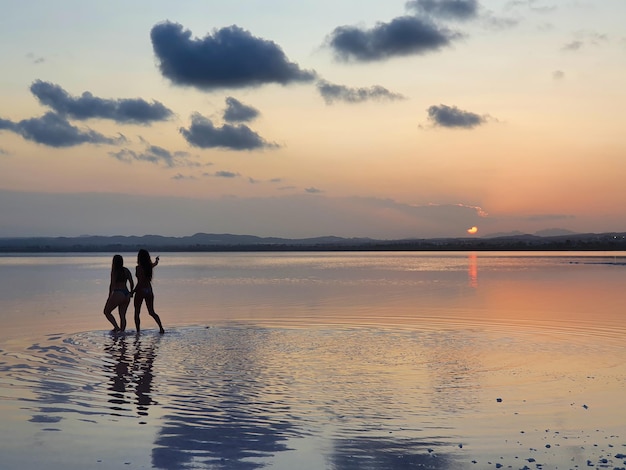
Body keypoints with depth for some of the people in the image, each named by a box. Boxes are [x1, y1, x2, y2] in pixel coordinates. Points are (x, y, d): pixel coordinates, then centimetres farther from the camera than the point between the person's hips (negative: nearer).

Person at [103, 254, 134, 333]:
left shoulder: (114, 271, -8)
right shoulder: (126, 270, 8)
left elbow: (112, 284, -12)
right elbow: (132, 283, 7)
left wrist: (110, 296, -8)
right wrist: (131, 292, 20)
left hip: (118, 294, -6)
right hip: (126, 294, 6)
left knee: (107, 312, 10)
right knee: (122, 316, 14)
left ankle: (116, 327, -5)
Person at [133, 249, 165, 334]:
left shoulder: (139, 268, -15)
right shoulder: (149, 266, 4)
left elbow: (140, 282, -20)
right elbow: (155, 263, 29)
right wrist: (156, 260, 52)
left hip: (140, 291, -6)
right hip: (149, 291, 6)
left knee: (137, 312, 7)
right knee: (151, 312, 12)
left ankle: (137, 331, 5)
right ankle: (161, 328, -1)